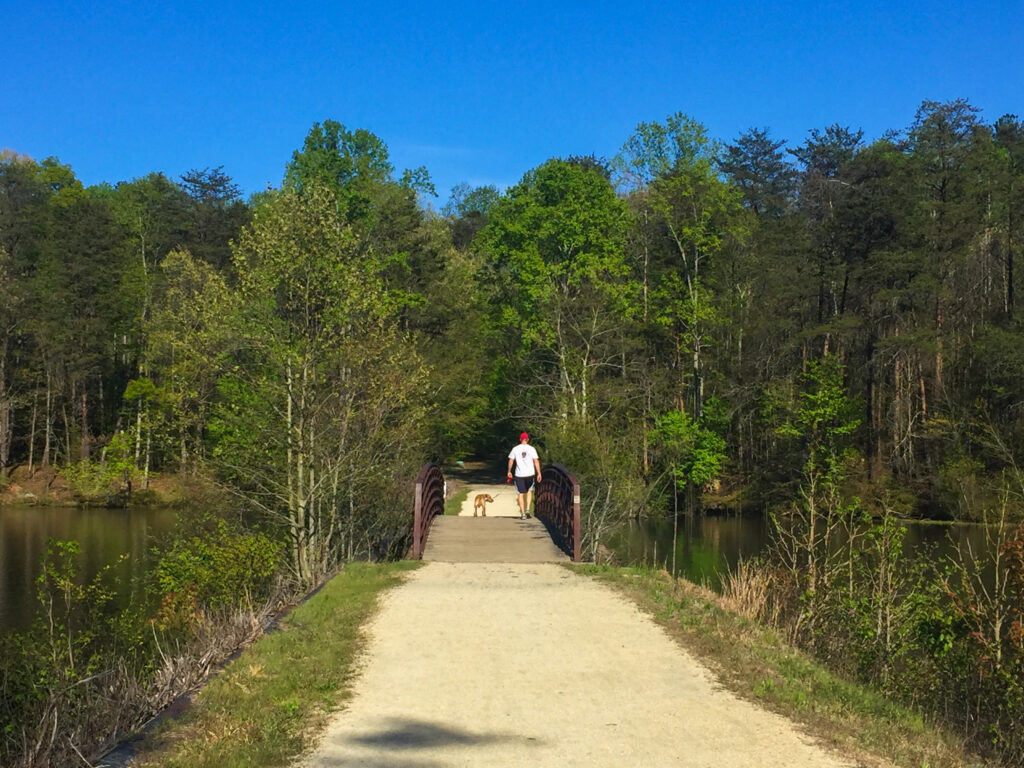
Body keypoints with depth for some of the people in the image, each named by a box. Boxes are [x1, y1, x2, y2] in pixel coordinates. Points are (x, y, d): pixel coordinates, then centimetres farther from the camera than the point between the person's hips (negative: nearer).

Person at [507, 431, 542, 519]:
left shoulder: (515, 449, 0)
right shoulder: (531, 449, -2)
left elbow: (511, 461, 4)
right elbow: (536, 461, -5)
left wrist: (509, 472, 16)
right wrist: (539, 473, -2)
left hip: (519, 475, -1)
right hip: (530, 474, 1)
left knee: (520, 494, 5)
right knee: (529, 491, 22)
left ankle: (523, 514, 1)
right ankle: (527, 509, 9)